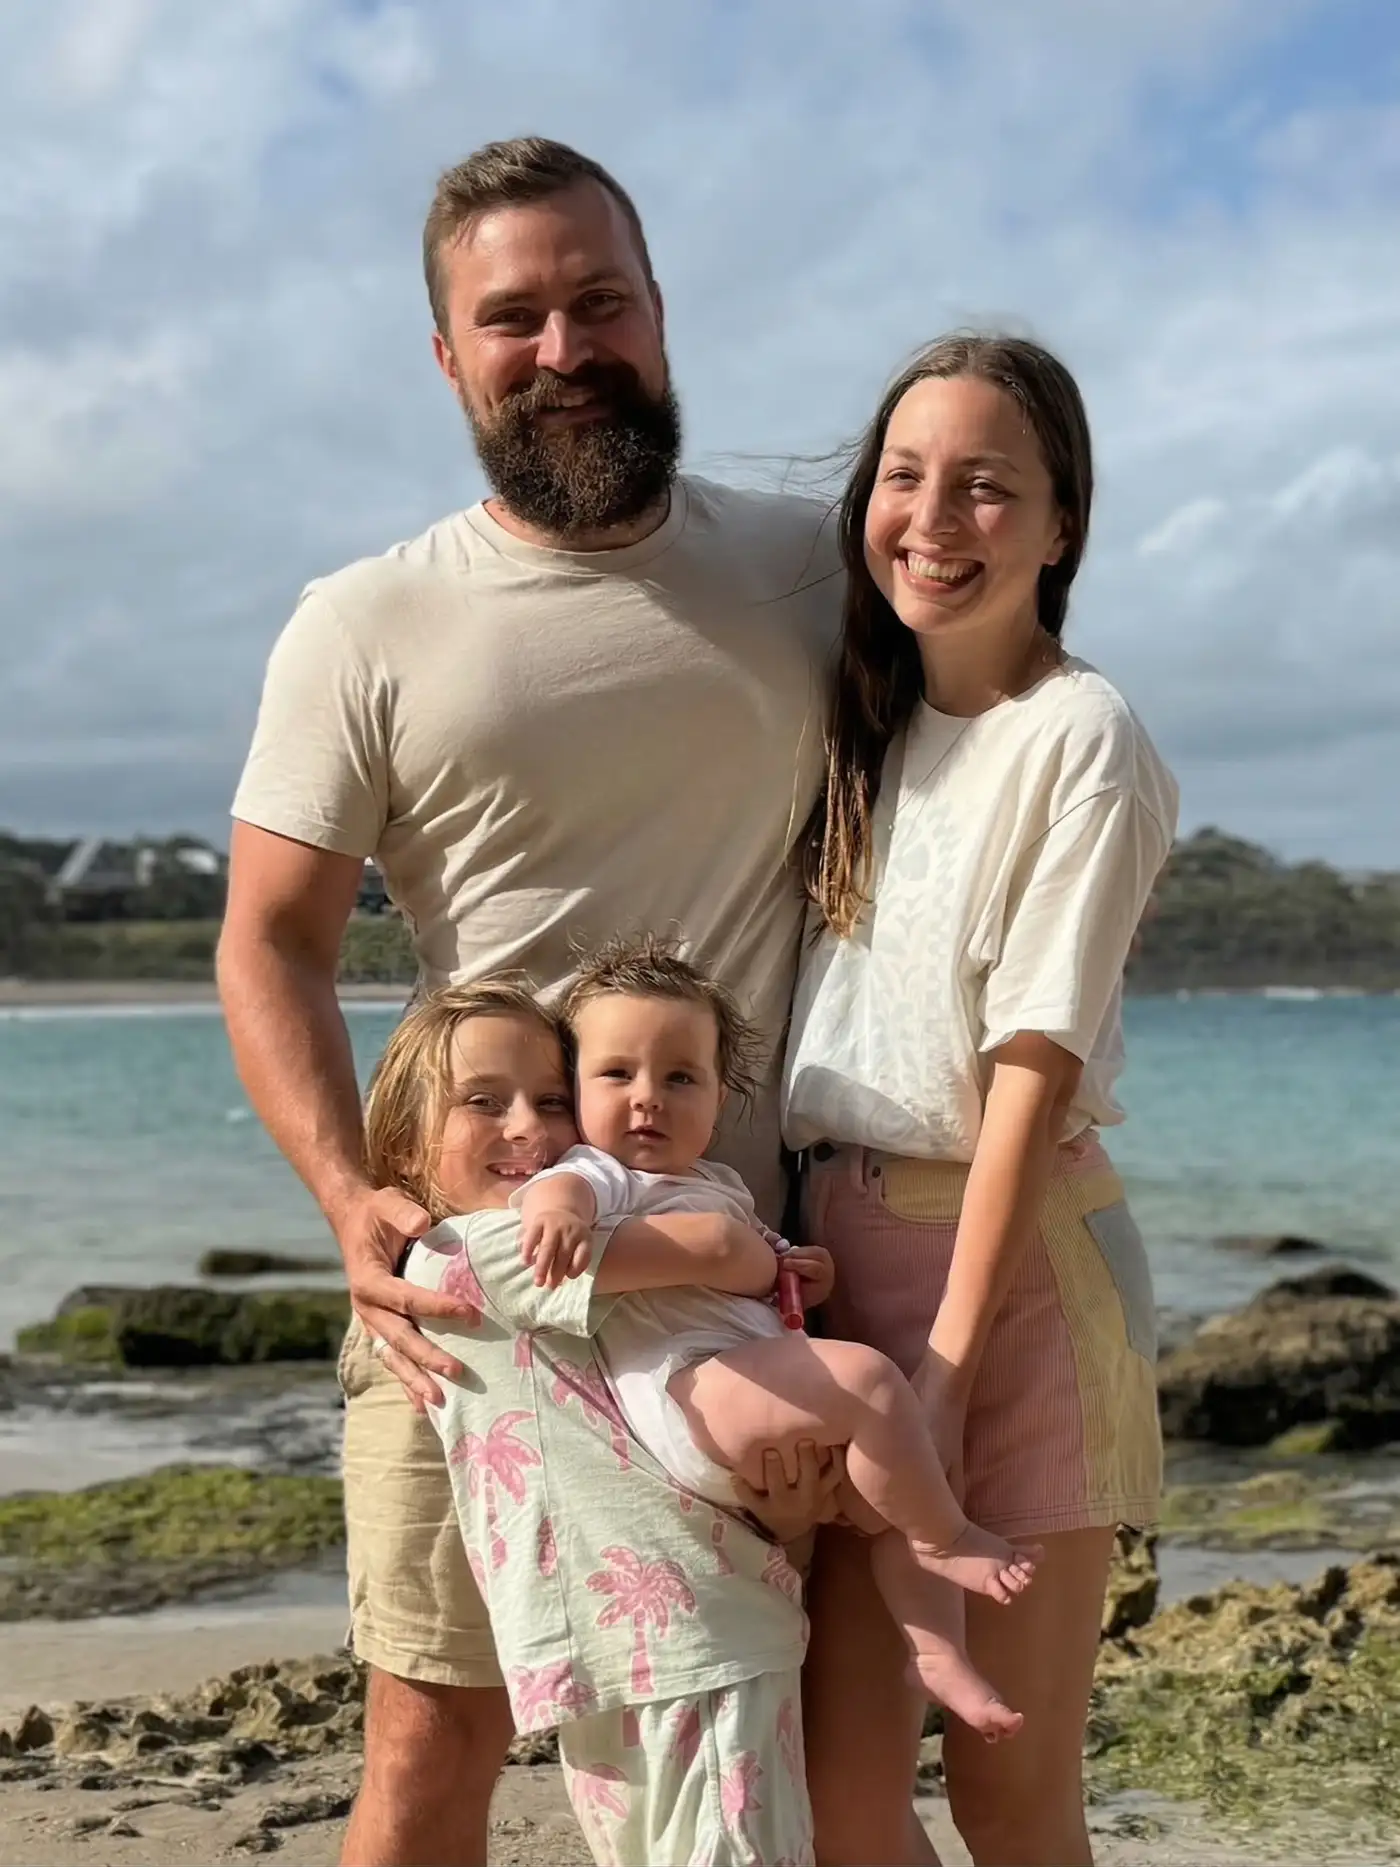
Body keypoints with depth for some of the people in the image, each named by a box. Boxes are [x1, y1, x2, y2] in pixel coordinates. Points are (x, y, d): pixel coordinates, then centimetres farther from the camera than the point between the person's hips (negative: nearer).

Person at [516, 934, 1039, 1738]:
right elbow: (556, 1187, -25)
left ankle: (935, 1650, 9)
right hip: (689, 1398, -10)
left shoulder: (721, 1182, 27)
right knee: (868, 1378, -26)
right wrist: (556, 1209, -50)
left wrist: (804, 1275, 18)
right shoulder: (606, 1177, -1)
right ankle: (948, 1540, -11)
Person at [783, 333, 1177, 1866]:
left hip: (1019, 1250, -6)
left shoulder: (1082, 742, -9)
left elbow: (1035, 1063, -14)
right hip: (845, 1236, 6)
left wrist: (948, 1359, -17)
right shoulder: (868, 723, 12)